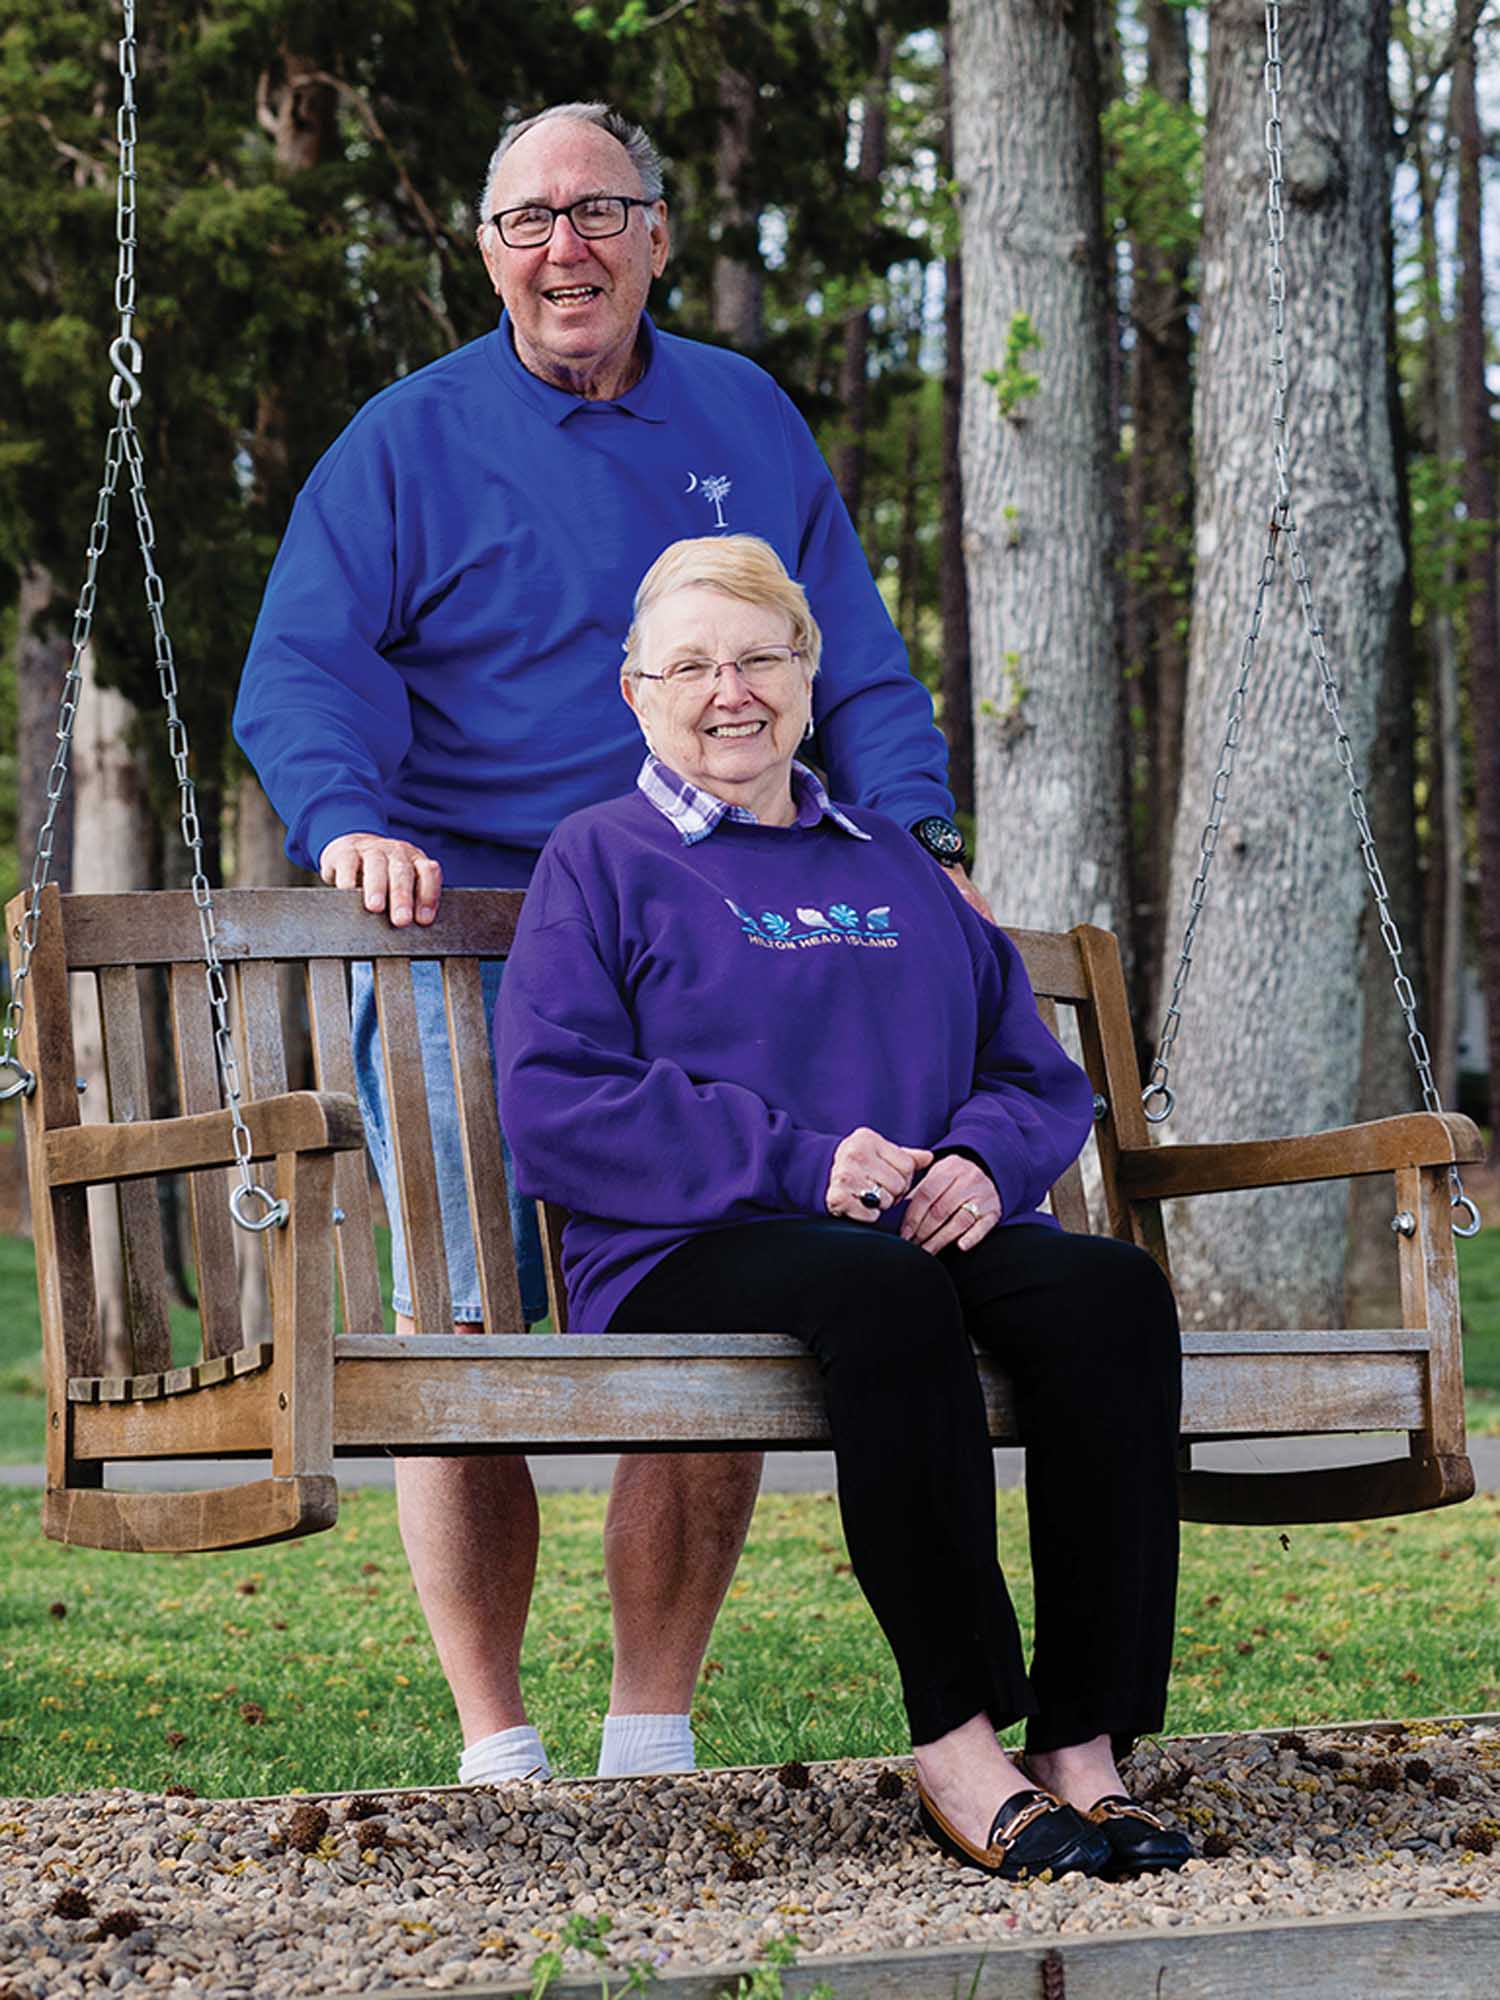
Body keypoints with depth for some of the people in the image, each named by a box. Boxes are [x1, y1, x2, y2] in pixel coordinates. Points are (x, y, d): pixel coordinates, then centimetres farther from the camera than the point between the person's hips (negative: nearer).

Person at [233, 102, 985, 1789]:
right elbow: (300, 673, -3)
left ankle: (653, 1734, 8)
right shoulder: (407, 443, 6)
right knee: (467, 1333, -8)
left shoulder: (745, 424, 15)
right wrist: (347, 822, -22)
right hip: (464, 955, -3)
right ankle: (494, 1749, 2)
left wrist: (918, 841, 4)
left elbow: (854, 666, 18)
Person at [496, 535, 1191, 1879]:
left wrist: (985, 1160, -2)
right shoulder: (602, 862, 13)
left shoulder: (897, 873, 28)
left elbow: (1043, 1079, 24)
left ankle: (1086, 1751, -32)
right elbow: (553, 1110, -2)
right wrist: (797, 1162, -13)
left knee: (1114, 1290, -29)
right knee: (888, 1295, -39)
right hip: (694, 1254, -4)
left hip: (935, 1227, 4)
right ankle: (958, 1753, -37)